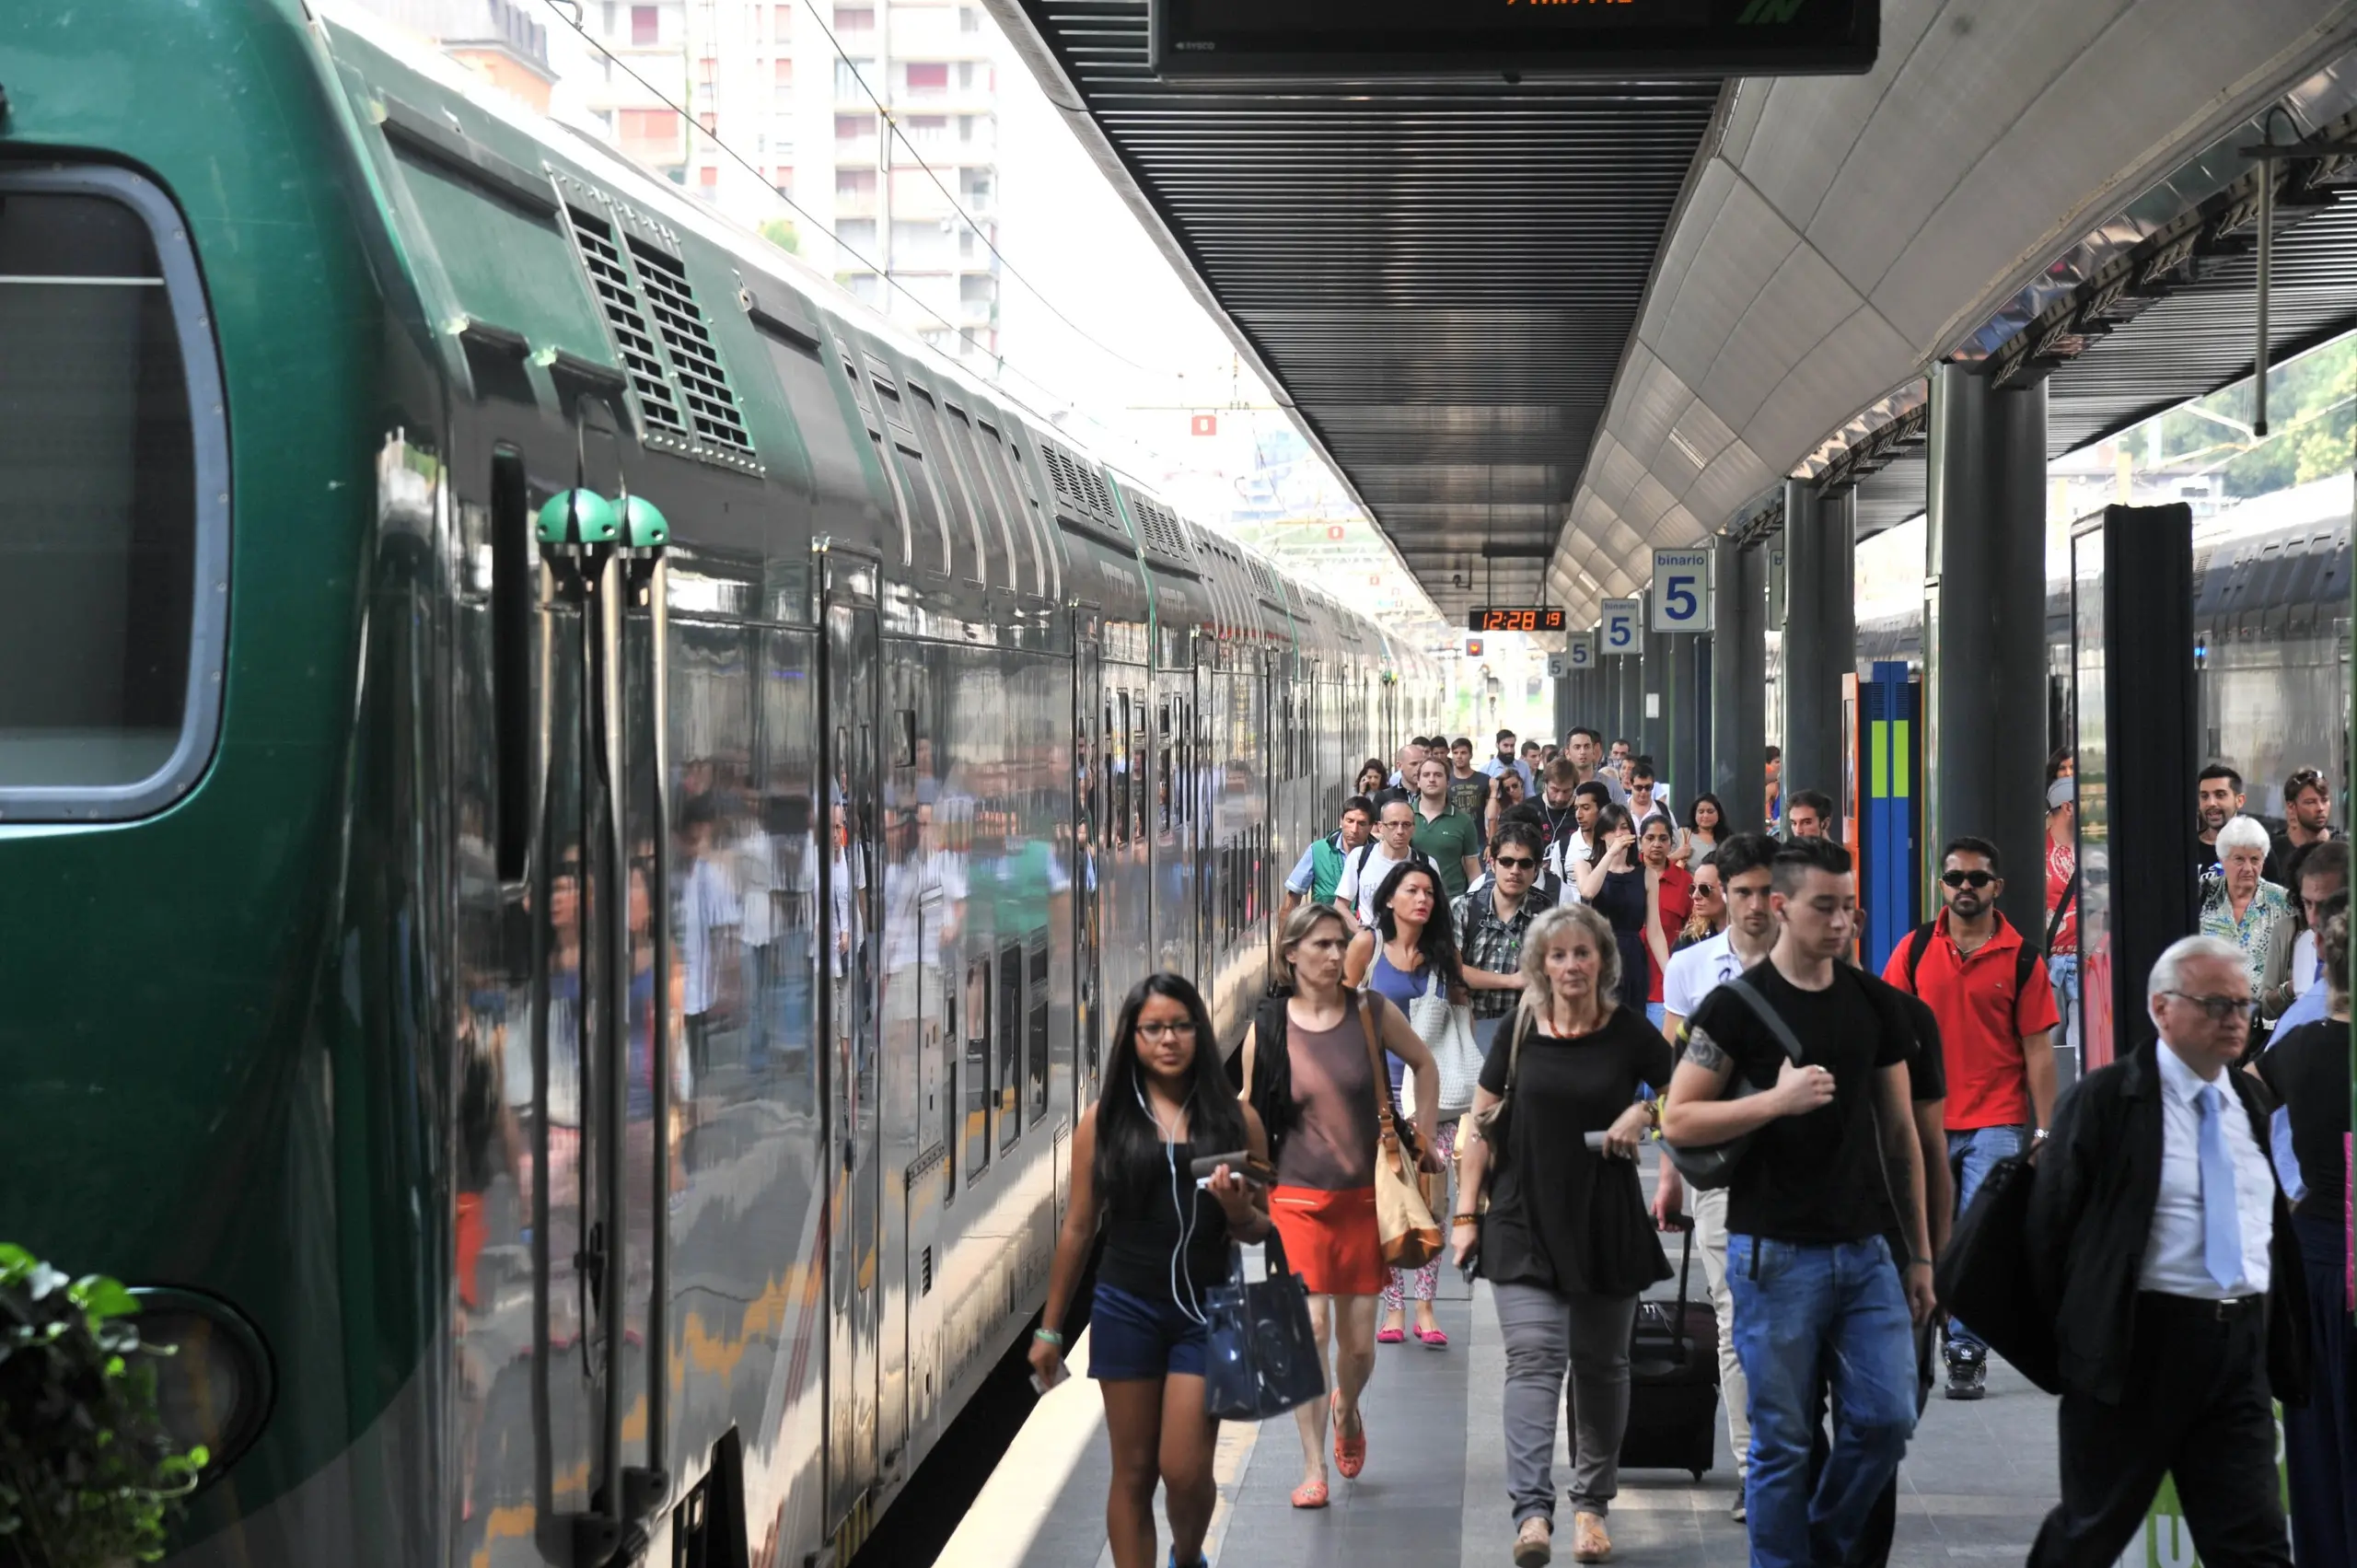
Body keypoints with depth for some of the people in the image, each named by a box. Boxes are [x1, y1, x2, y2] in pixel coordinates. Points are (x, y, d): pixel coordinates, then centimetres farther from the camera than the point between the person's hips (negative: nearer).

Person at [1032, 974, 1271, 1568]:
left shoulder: (1237, 1118, 2)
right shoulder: (1104, 1119, 1)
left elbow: (1261, 1230, 9)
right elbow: (1078, 1229, 6)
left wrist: (1238, 1212, -15)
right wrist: (1049, 1327, 8)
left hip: (1206, 1312, 0)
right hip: (1126, 1310, 0)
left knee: (1184, 1470, -3)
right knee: (1133, 1472, 6)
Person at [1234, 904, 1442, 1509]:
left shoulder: (1371, 1012, -2)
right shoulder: (1268, 1029, -4)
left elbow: (1423, 1065, 15)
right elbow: (1249, 1114, 6)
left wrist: (1424, 1139, 10)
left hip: (1365, 1197, 2)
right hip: (1298, 1199, -1)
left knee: (1358, 1341, 5)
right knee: (1311, 1327, -13)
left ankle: (1347, 1410, 40)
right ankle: (1313, 1469, -3)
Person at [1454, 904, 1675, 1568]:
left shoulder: (1631, 1034, 0)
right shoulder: (1519, 1033, 1)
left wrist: (1645, 1112, -9)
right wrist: (1466, 1212, 1)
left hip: (1606, 1225, 1)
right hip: (1523, 1224, -1)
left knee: (1601, 1364, 10)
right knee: (1533, 1357, -14)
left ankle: (1591, 1504, 25)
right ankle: (1532, 1511, -22)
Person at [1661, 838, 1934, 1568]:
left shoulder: (1874, 1003, 9)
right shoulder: (1737, 1006, -5)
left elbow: (1899, 1131, 12)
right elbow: (1677, 1120, -7)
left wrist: (1920, 1254, 11)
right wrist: (1776, 1100, -20)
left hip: (1866, 1252, 4)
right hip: (1775, 1253, -4)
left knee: (1887, 1419, 0)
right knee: (1782, 1443, 1)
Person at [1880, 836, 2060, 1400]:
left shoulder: (2021, 959, -1)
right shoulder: (1914, 949, 4)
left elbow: (2038, 1048, 1)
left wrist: (2044, 1130, -3)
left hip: (1996, 1125, -2)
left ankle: (1967, 1352, 4)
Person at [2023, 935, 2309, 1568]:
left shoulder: (2255, 1101, 9)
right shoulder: (2104, 1100, -7)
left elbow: (2277, 1223, 18)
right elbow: (2050, 1225, -5)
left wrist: (2284, 1341, 13)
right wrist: (2071, 1336, -1)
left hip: (2241, 1349, 4)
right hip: (2139, 1344, -4)